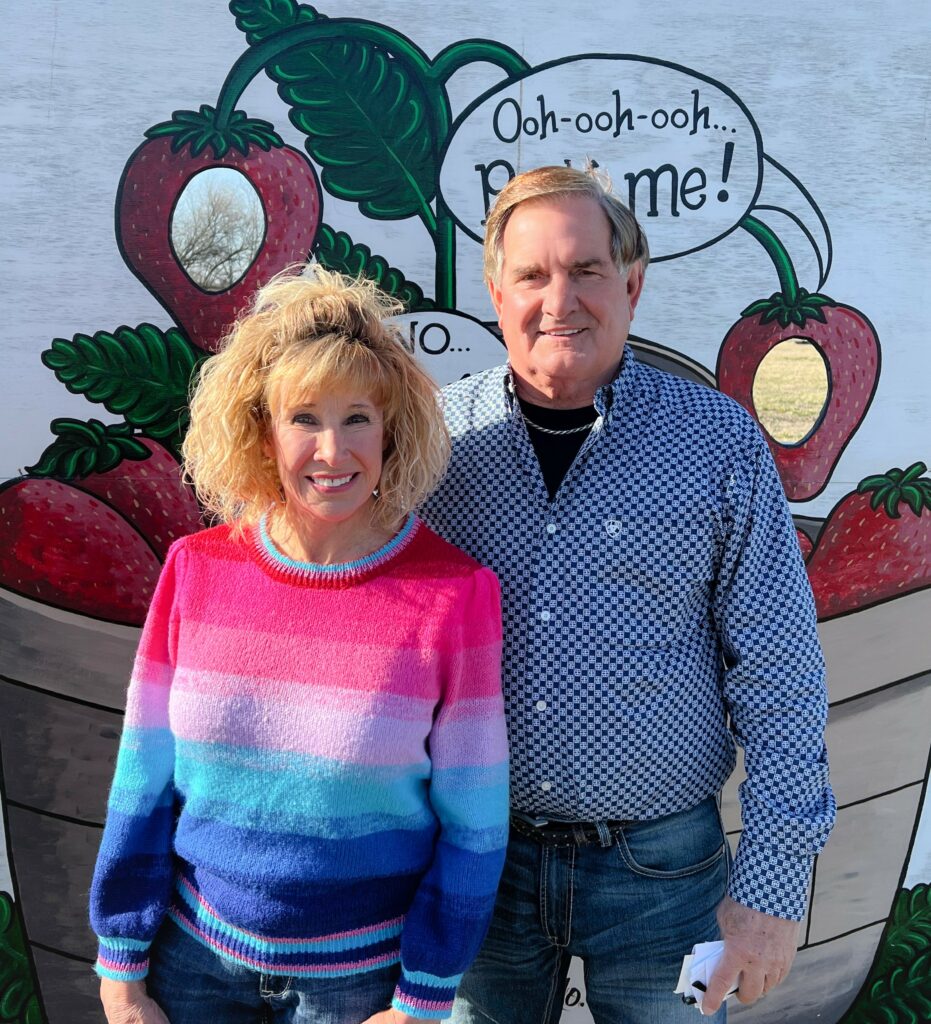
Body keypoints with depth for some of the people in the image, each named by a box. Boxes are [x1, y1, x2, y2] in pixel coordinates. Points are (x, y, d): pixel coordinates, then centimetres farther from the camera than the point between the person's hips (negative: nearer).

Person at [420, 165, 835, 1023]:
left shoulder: (719, 441, -9)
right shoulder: (437, 435, -5)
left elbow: (778, 680, -6)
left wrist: (774, 884, -7)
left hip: (661, 862, -1)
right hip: (477, 856, 2)